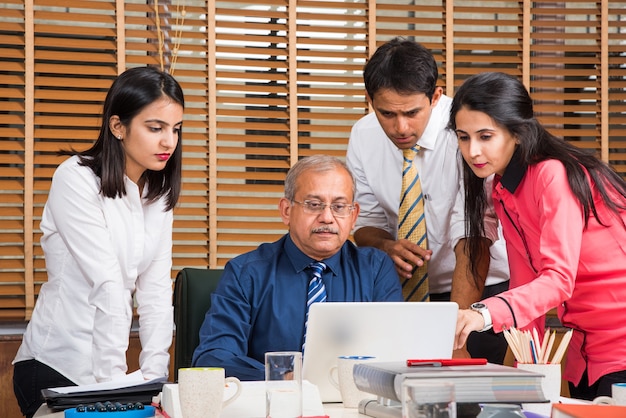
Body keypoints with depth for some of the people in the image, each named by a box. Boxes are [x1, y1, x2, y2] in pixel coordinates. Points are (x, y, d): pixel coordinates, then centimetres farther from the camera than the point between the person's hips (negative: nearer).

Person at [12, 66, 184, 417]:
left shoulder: (159, 195, 7)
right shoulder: (76, 180, -14)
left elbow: (156, 290, 1)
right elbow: (107, 286, -20)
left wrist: (155, 374, -9)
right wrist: (114, 379, -23)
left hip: (106, 368, 6)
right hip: (55, 371, -6)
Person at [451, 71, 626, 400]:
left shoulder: (554, 174, -17)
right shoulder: (503, 191, 8)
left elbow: (558, 279, -28)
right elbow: (525, 280, 5)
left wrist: (486, 314, -42)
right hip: (585, 350, 8)